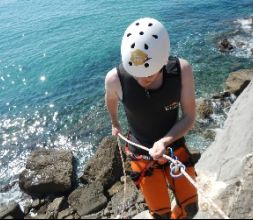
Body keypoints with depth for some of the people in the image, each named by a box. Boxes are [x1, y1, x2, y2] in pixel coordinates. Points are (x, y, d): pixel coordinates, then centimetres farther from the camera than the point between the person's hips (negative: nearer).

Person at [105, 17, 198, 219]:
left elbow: (189, 118, -14)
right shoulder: (115, 78, -27)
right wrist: (115, 124, 18)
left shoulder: (182, 69, -25)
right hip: (143, 154, -1)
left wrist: (165, 141, -32)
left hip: (175, 147, 2)